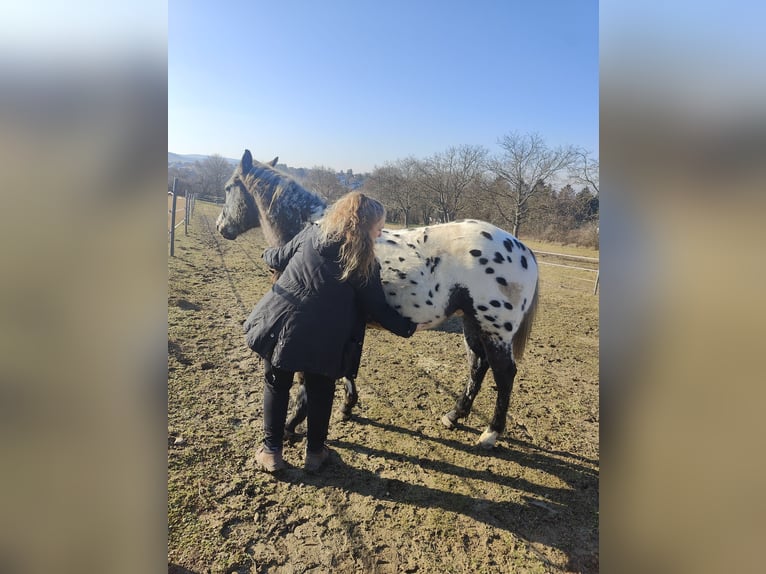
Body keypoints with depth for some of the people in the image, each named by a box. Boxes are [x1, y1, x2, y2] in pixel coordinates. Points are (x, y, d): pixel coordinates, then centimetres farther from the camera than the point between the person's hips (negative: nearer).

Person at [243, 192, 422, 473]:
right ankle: (315, 452, 36)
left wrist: (268, 253, 36)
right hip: (321, 342, -2)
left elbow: (276, 259, 12)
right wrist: (408, 327, 14)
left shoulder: (310, 233, 0)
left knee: (277, 386, 22)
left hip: (278, 326, 3)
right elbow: (378, 309, -1)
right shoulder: (365, 265, -7)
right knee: (320, 394, 21)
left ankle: (271, 451, 34)